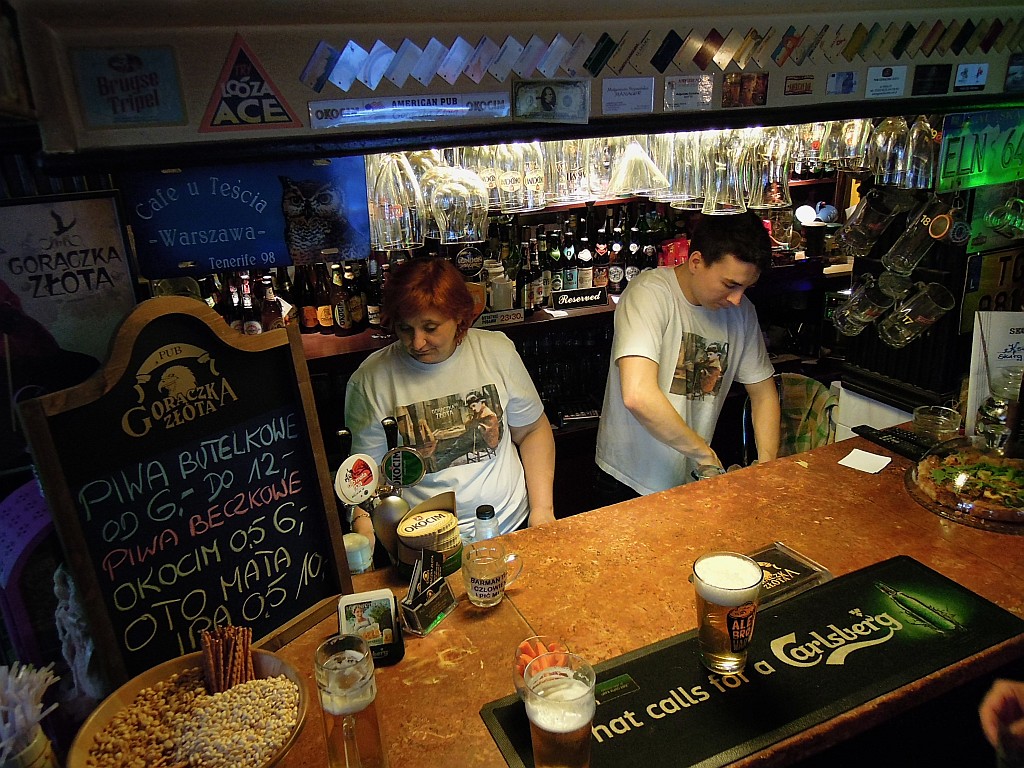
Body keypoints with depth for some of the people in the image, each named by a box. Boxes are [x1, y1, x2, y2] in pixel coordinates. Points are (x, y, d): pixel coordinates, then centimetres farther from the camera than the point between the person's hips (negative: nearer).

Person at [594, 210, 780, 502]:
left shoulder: (741, 309, 3)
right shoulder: (650, 293, -19)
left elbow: (763, 391, 12)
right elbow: (637, 395, -33)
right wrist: (704, 453, -21)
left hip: (694, 480, 7)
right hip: (630, 483, -7)